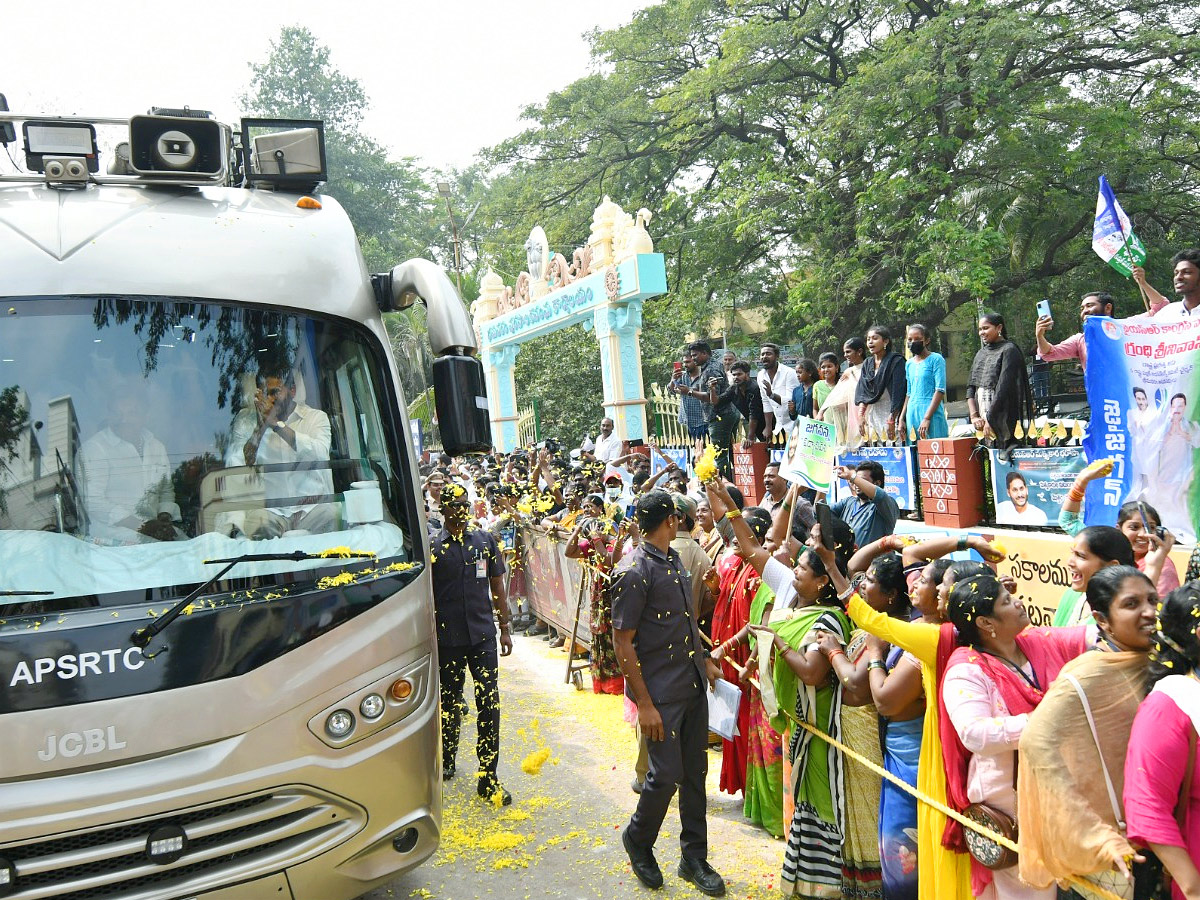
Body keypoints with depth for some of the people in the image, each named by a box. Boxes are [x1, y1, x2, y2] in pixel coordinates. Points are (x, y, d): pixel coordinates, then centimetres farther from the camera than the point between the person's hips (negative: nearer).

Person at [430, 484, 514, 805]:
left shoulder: (485, 541, 6)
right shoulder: (432, 546, -1)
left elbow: (497, 588, 11)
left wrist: (505, 629, 9)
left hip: (483, 635, 1)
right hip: (448, 639, -1)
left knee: (489, 703, -4)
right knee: (450, 702, 12)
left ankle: (488, 778, 2)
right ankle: (447, 760, 36)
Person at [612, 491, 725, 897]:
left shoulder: (674, 560, 9)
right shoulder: (635, 572, -17)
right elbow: (622, 642, -17)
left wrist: (703, 660, 14)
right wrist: (644, 704, -18)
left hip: (693, 684, 8)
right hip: (661, 691, -8)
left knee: (695, 772, 13)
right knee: (666, 775, -1)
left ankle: (694, 857, 27)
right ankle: (637, 840, 27)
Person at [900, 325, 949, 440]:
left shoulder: (936, 359, -2)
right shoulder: (909, 363, 16)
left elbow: (940, 390, -9)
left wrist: (927, 418, -16)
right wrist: (902, 419, 11)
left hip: (931, 414, -5)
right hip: (912, 413, 6)